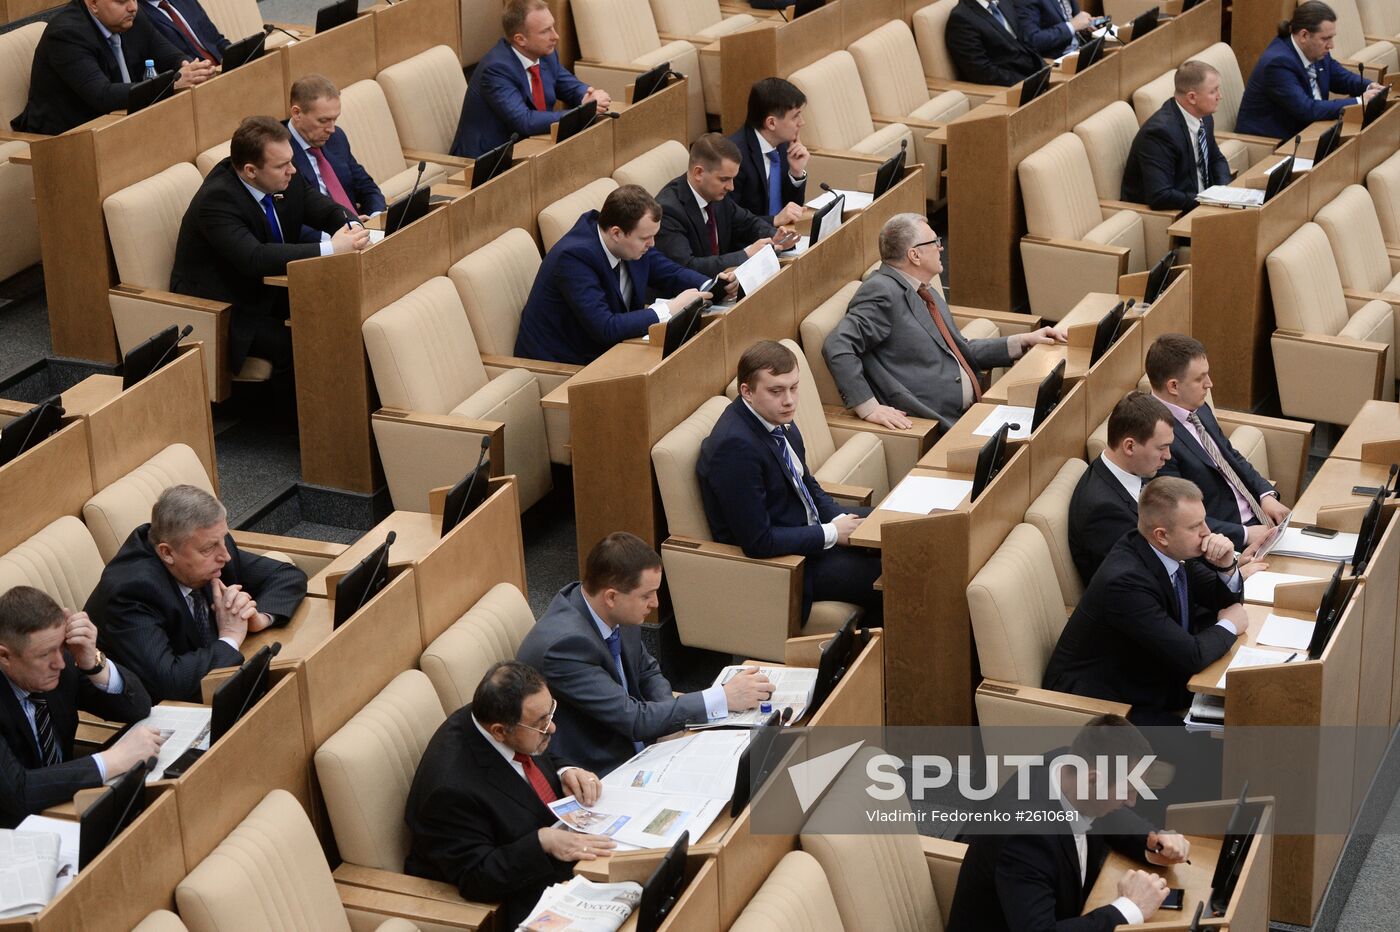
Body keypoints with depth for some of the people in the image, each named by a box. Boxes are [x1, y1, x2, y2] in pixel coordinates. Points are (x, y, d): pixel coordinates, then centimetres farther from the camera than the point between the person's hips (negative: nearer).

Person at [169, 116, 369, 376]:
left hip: (269, 293, 8)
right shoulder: (217, 199, -27)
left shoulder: (285, 180, -4)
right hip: (222, 311, -8)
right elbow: (254, 258, -38)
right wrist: (330, 249, -39)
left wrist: (352, 227, -20)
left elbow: (325, 209, 5)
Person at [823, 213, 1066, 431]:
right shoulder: (882, 293, -11)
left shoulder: (927, 294, 19)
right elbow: (838, 347, -20)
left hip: (971, 410, 9)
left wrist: (1023, 341, 24)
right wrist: (868, 407, -26)